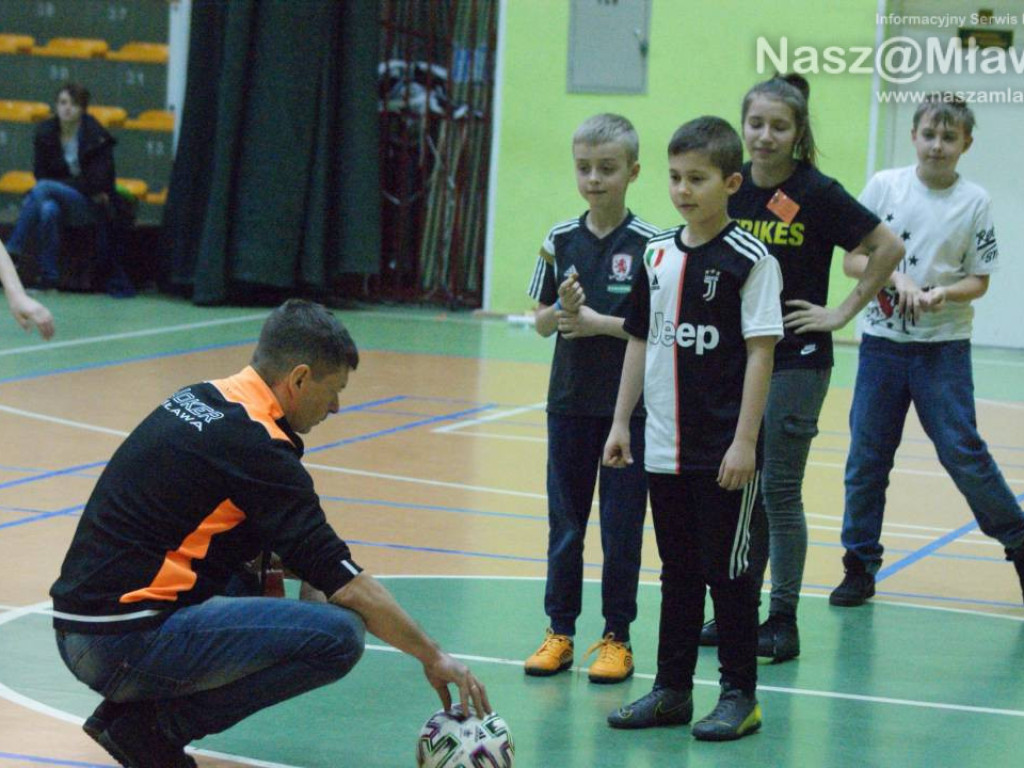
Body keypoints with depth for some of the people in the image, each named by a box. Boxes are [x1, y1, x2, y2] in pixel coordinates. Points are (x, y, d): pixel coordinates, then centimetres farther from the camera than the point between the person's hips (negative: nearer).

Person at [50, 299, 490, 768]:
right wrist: (433, 658, -1)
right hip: (128, 642, -9)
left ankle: (127, 707, 14)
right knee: (338, 633, -14)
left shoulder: (198, 400, 13)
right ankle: (155, 725, -7)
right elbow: (347, 584, -11)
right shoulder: (256, 445, -12)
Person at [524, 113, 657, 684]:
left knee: (622, 527, 3)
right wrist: (564, 309, -14)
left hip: (631, 406, -3)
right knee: (565, 523, 9)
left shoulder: (650, 245, -8)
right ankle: (560, 631, 19)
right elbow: (542, 322, 7)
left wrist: (599, 322, -17)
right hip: (570, 401, 3)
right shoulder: (561, 241, 3)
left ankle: (617, 637, 13)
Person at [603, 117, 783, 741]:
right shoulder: (658, 255, 7)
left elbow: (761, 351, -12)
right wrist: (622, 422, 12)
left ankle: (741, 696, 12)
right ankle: (672, 690, 22)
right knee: (678, 572, 14)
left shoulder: (749, 259, -10)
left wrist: (745, 442, -15)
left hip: (725, 451, -6)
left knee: (728, 571, 2)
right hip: (666, 447, 6)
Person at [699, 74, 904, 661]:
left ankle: (783, 621, 6)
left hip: (795, 360, -5)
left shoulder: (817, 194, -11)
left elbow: (889, 248, -7)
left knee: (779, 491, -2)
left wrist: (844, 311, -8)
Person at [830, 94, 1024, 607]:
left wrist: (943, 293, -18)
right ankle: (860, 564, 16)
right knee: (866, 455, 4)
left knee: (962, 450, -6)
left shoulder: (974, 202, -2)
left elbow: (979, 280, 1)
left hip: (944, 347, -2)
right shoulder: (884, 186, 0)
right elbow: (852, 260, 1)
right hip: (882, 342, 2)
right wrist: (896, 276, -16)